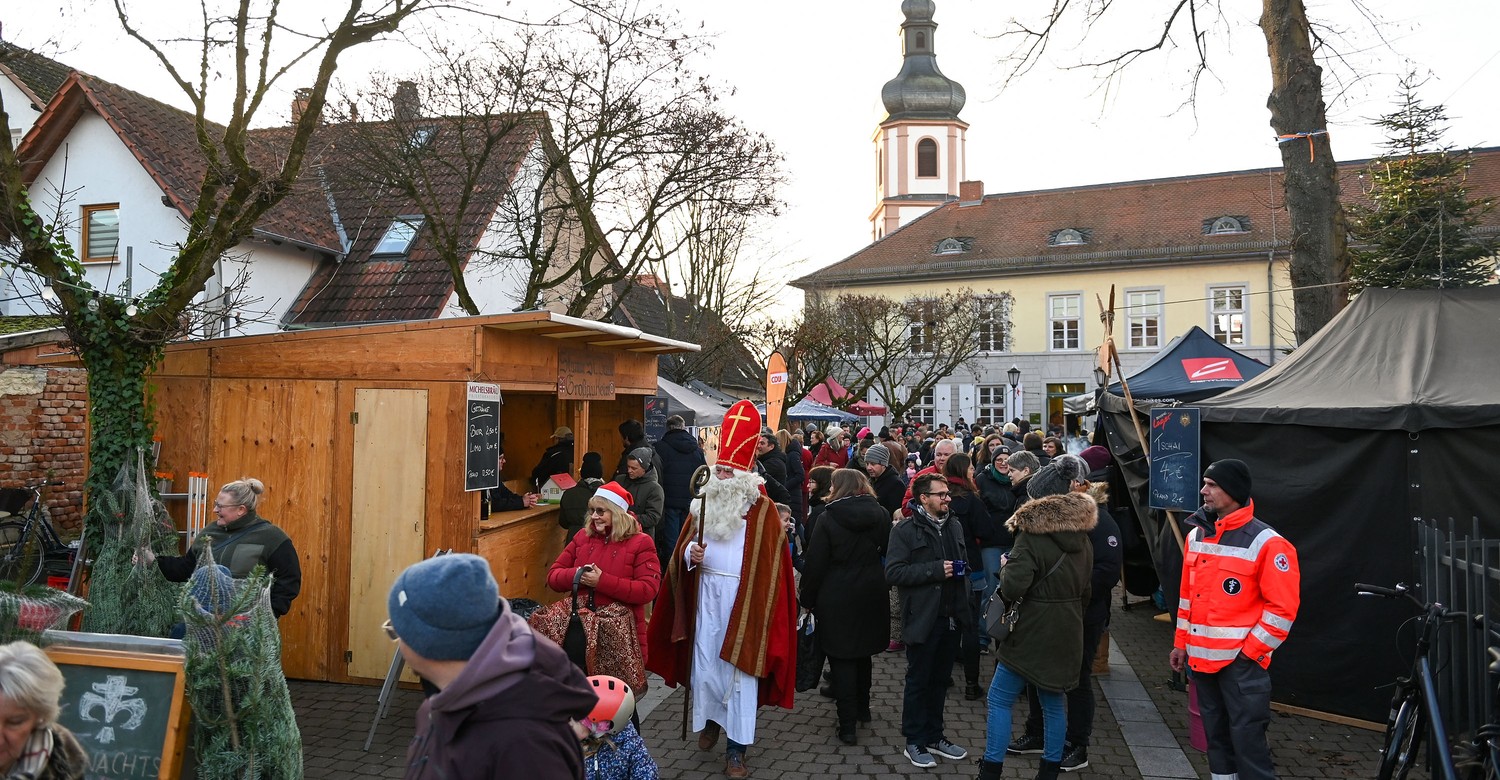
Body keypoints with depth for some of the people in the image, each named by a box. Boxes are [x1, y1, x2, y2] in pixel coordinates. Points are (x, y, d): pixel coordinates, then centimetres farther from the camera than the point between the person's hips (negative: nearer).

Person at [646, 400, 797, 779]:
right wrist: (689, 554, -10)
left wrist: (762, 603, -11)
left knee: (739, 667, -1)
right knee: (704, 659, 9)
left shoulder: (763, 510, -6)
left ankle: (736, 748, 8)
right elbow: (685, 542, 13)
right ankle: (710, 718, 35)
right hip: (707, 594, 4)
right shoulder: (706, 501, 8)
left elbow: (770, 563, -7)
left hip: (744, 597, -4)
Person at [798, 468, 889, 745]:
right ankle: (862, 709, 36)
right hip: (871, 596, 5)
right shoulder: (881, 515, -1)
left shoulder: (829, 519, -12)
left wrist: (808, 600, -3)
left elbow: (815, 564, -10)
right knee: (863, 652, 22)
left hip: (837, 598, -4)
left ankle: (847, 725, 1)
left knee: (842, 659, 3)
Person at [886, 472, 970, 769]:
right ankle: (914, 743, 18)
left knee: (940, 680, 15)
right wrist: (935, 570, -20)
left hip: (951, 618, 6)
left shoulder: (954, 528, 12)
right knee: (918, 681, 6)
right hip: (923, 619, -6)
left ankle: (934, 736, 29)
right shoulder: (905, 530, -8)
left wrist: (965, 607, 11)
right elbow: (893, 572, -16)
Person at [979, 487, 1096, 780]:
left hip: (1033, 633, -7)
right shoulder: (1082, 540, 6)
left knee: (1000, 700, 4)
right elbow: (1084, 592, 16)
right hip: (1067, 634, 7)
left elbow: (1012, 587, -25)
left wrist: (1006, 567, -6)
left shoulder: (1032, 538, -17)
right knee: (1053, 702, 16)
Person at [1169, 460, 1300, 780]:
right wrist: (1181, 642, 17)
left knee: (1247, 738, -3)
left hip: (1241, 660, -7)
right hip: (1202, 657, 7)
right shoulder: (1197, 534, 9)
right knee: (1215, 733, 17)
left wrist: (1251, 652, -12)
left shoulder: (1266, 542, -13)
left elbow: (1283, 607, -13)